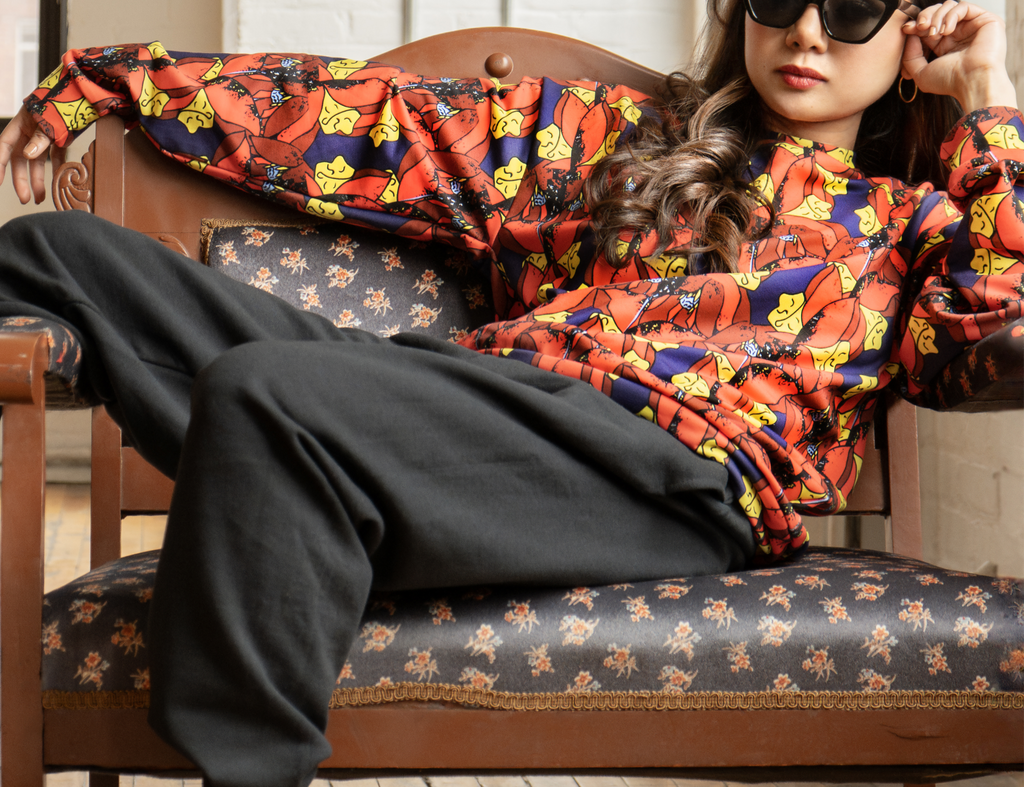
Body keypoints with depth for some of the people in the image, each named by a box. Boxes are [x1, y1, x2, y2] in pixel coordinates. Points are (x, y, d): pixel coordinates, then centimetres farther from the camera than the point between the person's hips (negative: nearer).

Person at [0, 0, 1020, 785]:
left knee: (263, 388, -33)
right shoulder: (619, 134, 28)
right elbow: (382, 119, 24)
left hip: (673, 472, -5)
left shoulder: (911, 219, 22)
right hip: (481, 417, 5)